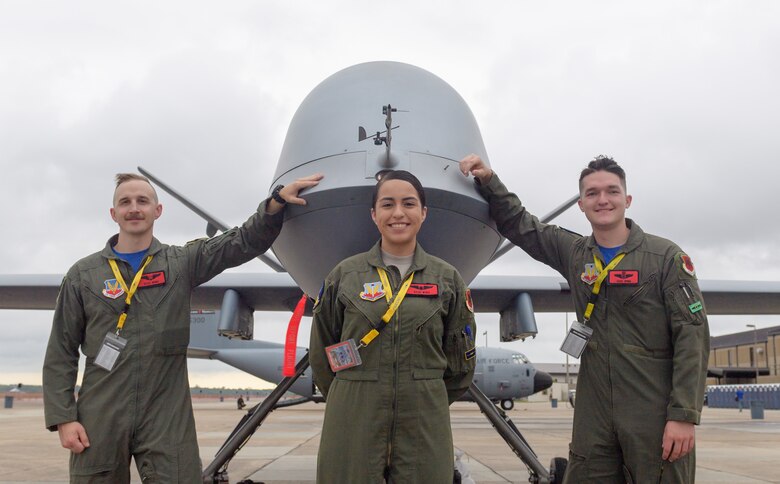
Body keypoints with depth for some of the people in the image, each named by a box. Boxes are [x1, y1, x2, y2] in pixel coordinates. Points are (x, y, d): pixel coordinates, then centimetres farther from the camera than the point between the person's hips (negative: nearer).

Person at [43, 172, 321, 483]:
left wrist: (277, 200, -18)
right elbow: (60, 355, 5)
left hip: (168, 421, 0)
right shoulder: (83, 275, 5)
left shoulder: (182, 264, 5)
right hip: (100, 419, 1)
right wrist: (63, 418, -4)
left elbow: (245, 242, -4)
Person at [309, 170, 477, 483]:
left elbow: (461, 362, 10)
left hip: (424, 425, 1)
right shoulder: (345, 274, 2)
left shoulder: (447, 278, 4)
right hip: (353, 425, 0)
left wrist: (425, 401, 12)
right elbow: (321, 353, 9)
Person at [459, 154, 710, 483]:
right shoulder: (573, 254, 9)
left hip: (655, 417, -4)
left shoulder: (665, 257, -4)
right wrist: (488, 181, 7)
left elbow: (692, 335, -9)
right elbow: (517, 224, 20)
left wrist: (684, 415, -15)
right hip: (595, 419, 4)